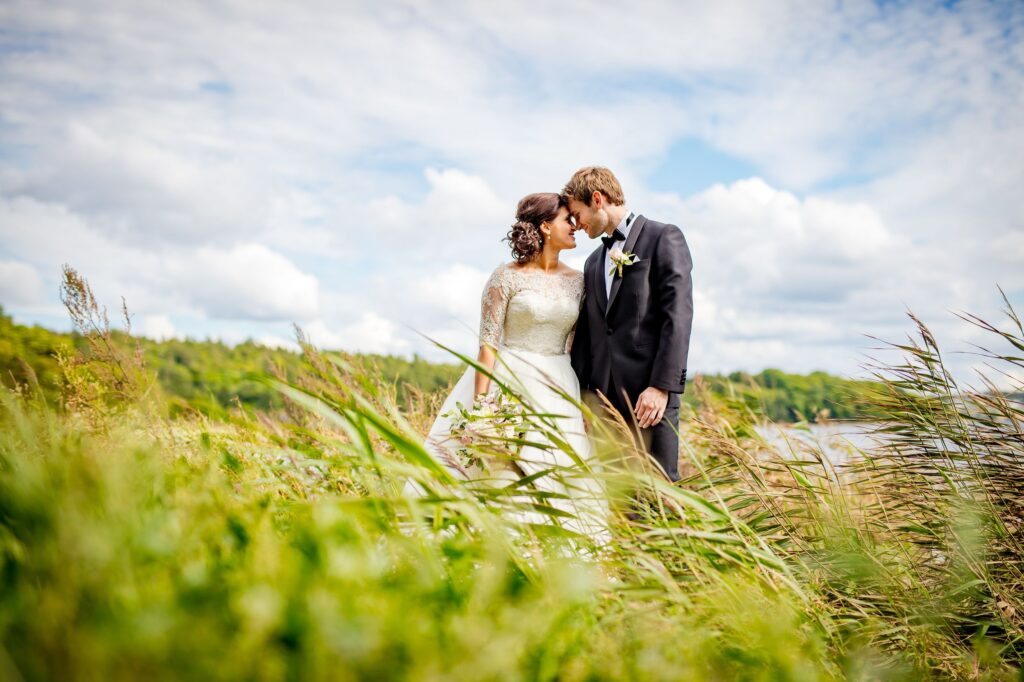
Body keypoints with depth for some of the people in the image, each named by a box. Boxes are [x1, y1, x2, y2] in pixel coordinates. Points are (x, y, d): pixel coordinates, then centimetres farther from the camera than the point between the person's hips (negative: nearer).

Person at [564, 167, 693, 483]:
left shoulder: (663, 238, 1)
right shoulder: (594, 262, 22)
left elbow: (678, 315, -9)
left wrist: (661, 386, -16)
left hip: (649, 392, -6)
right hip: (602, 394, 6)